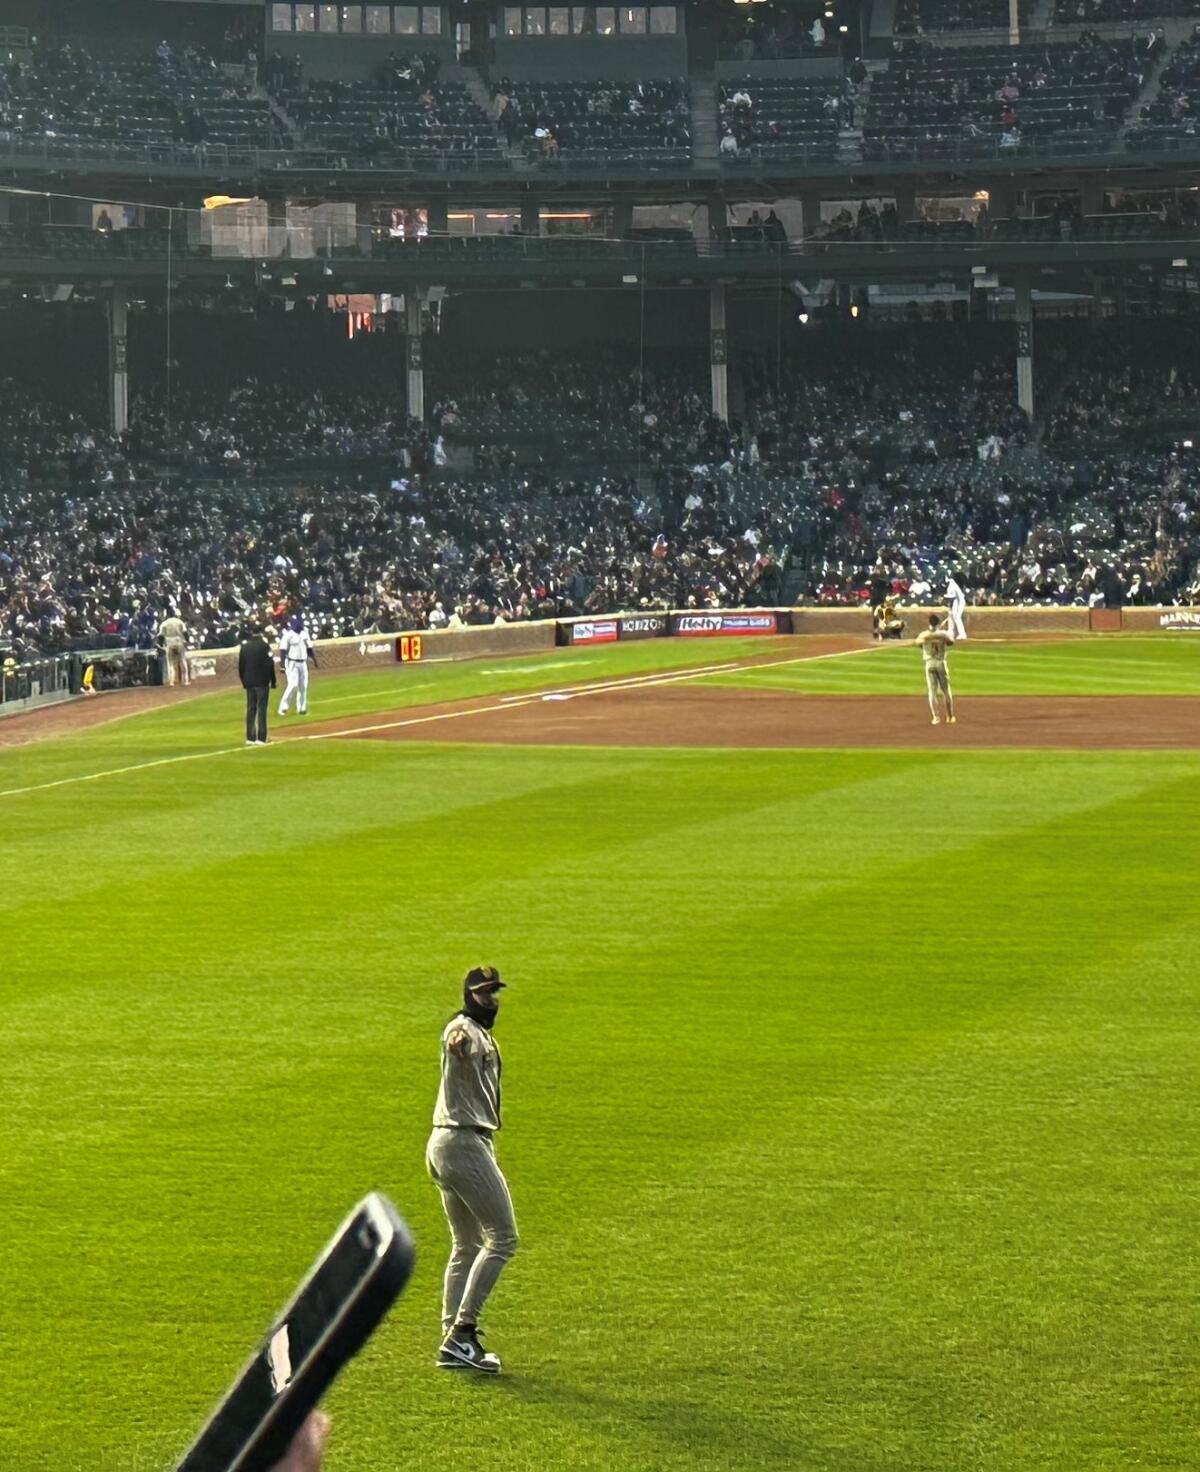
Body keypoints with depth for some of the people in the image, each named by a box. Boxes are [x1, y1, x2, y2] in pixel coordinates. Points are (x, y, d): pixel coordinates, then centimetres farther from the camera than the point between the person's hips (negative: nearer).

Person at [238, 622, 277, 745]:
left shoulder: (244, 646, 5)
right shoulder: (263, 645, -10)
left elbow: (241, 665, 10)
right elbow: (270, 664, -11)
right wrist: (272, 681, -3)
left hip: (249, 683, 5)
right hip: (262, 682, -5)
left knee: (251, 710, 10)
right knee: (261, 709, -4)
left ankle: (250, 738, 11)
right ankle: (261, 738, -8)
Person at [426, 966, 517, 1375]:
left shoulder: (482, 1036, 19)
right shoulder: (464, 1029, -14)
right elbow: (457, 1041, -40)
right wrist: (457, 1043, -61)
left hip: (447, 1145, 11)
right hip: (463, 1141, -11)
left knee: (467, 1247, 15)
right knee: (502, 1238, -10)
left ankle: (454, 1342, 16)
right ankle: (462, 1333, -13)